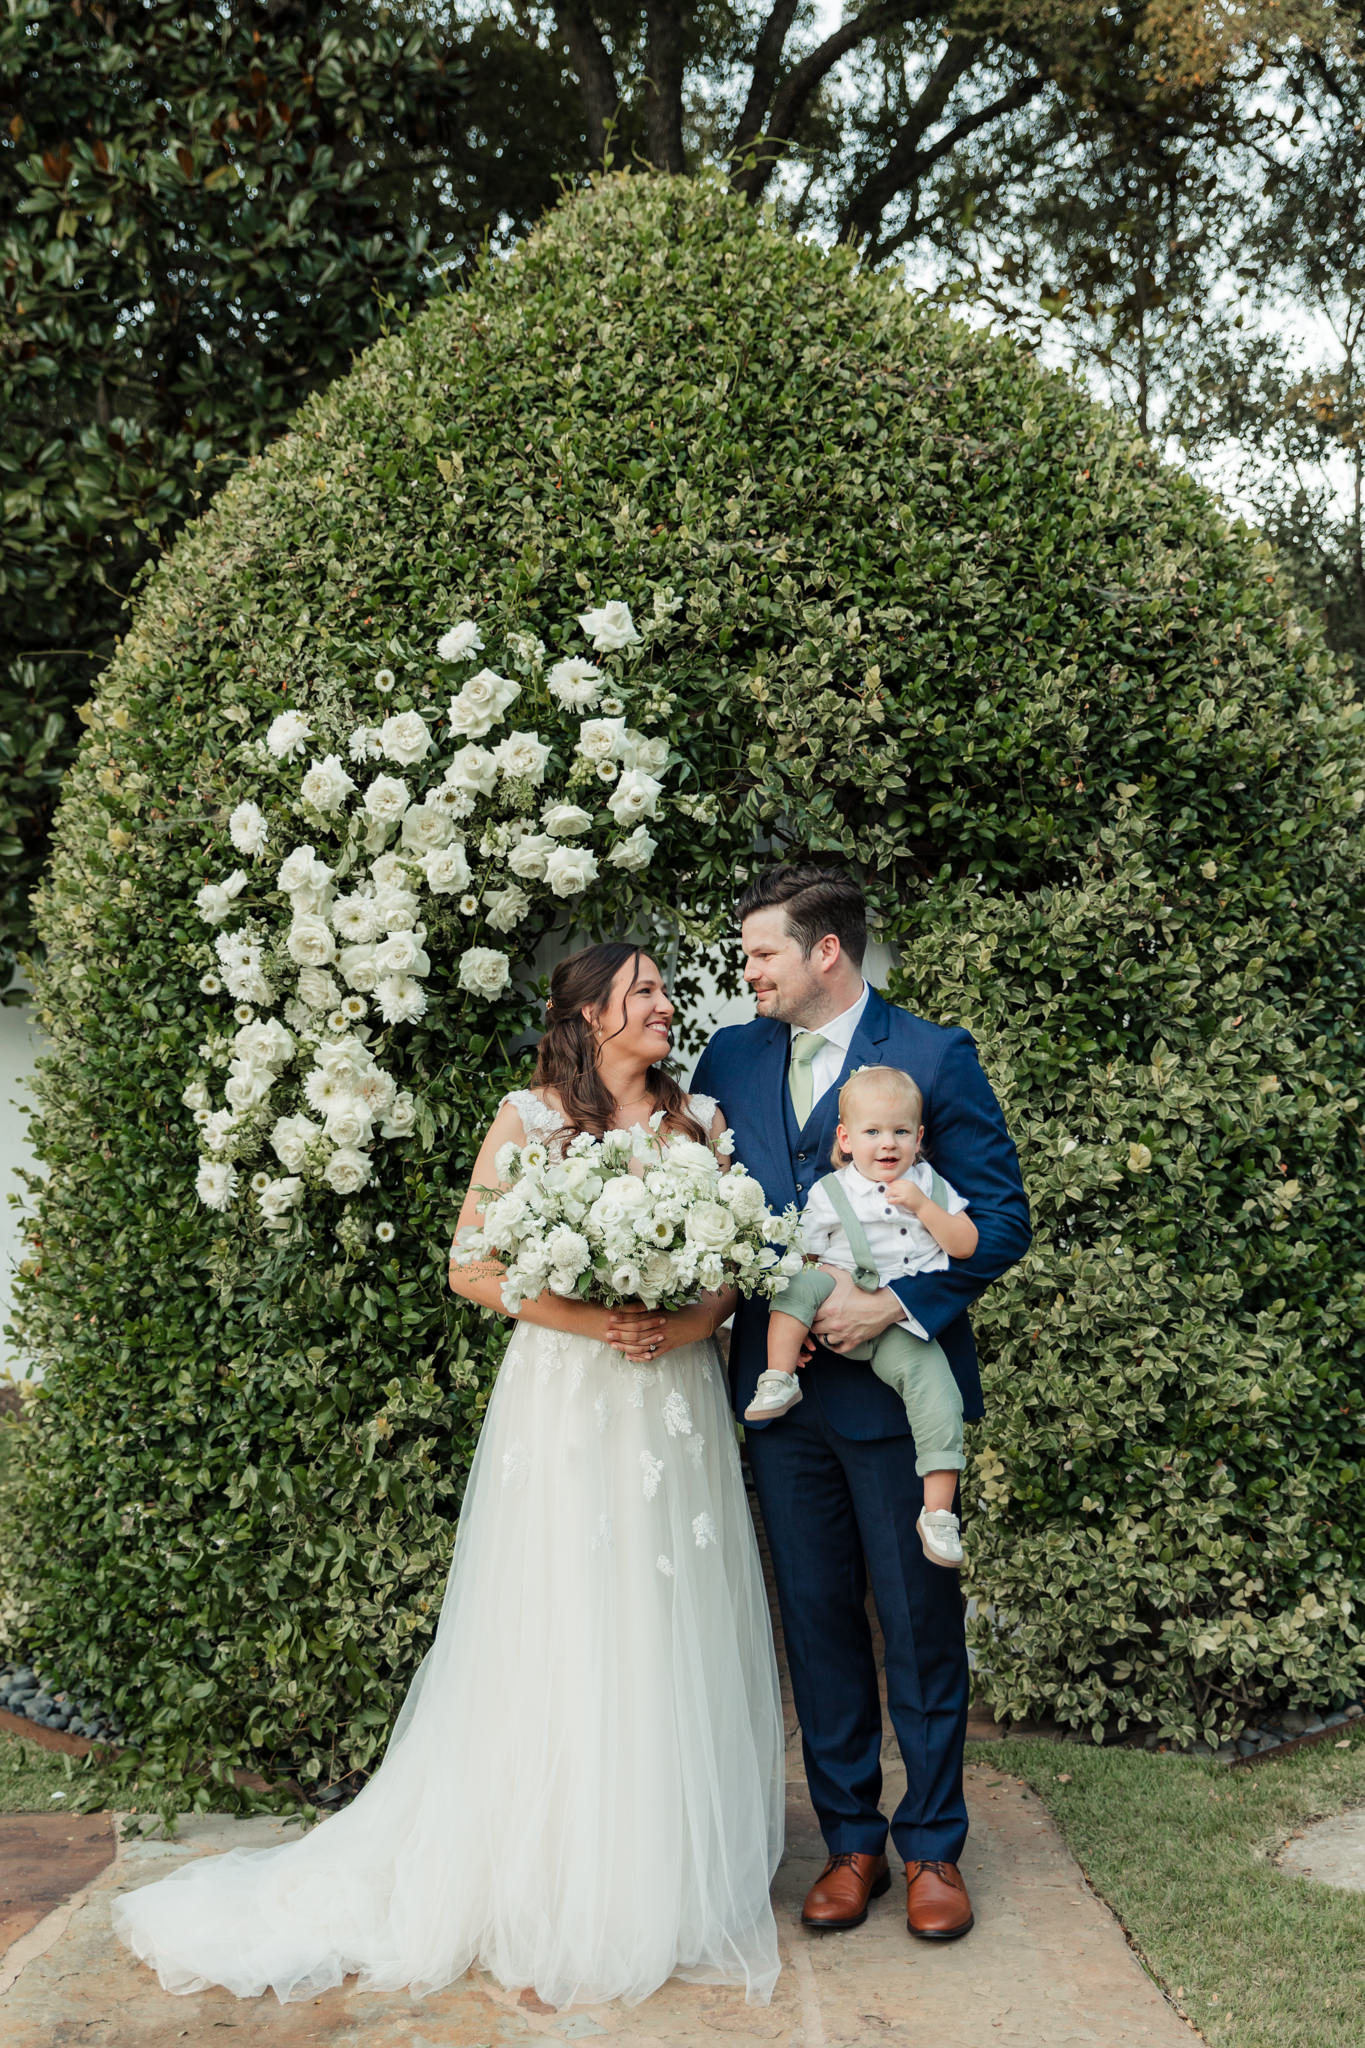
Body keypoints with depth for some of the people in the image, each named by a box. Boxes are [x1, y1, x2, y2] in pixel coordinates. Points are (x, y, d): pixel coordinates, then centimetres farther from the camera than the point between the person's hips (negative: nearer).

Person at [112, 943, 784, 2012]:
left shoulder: (702, 1119, 9)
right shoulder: (528, 1117, 0)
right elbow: (473, 1267, -2)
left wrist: (696, 1321, -10)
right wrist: (587, 1319, -14)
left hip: (676, 1405, 3)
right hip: (563, 1402, -3)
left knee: (672, 1635, 5)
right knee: (558, 1636, -1)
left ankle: (667, 1877, 20)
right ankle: (557, 1887, 11)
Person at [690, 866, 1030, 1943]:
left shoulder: (933, 1055, -6)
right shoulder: (732, 1057, 7)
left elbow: (1003, 1214, -8)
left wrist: (893, 1305, -18)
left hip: (896, 1383, -4)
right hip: (782, 1388, 4)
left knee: (920, 1625, 7)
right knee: (818, 1622, 12)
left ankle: (933, 1846, 23)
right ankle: (851, 1843, 25)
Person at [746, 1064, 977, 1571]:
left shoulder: (930, 1185, 11)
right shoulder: (827, 1194, 5)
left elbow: (967, 1245, 4)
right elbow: (806, 1257, 8)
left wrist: (923, 1207, -8)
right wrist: (836, 1280, -11)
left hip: (905, 1325, 1)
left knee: (938, 1395, -21)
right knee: (801, 1284, -28)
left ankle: (938, 1512, -16)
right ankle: (779, 1379, -20)